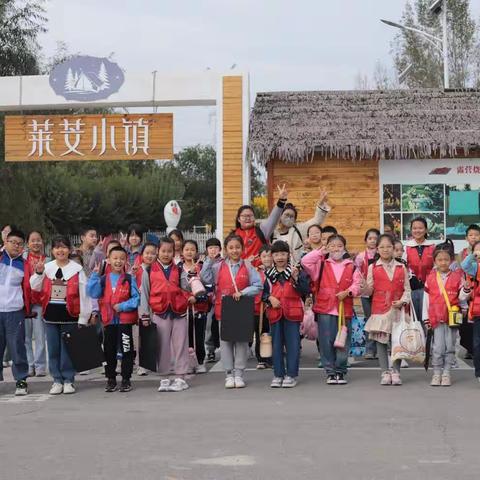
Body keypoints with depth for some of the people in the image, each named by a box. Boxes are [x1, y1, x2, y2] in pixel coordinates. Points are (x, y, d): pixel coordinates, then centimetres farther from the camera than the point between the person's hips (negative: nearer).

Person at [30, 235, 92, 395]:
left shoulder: (77, 269, -4)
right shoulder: (46, 268, 6)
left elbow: (83, 294, -5)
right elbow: (35, 287, 6)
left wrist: (83, 318, -8)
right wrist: (38, 273, -11)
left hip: (69, 316, -3)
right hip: (51, 316, 3)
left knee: (68, 349, 3)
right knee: (53, 349, 8)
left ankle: (68, 380, 14)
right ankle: (57, 380, 18)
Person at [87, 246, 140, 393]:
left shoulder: (130, 279, -2)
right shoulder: (103, 279, 5)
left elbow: (136, 298, -7)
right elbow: (93, 293, -9)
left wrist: (122, 306, -18)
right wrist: (95, 274, -13)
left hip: (125, 320, -3)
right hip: (109, 320, 3)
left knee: (127, 350, 1)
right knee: (109, 351, 11)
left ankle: (126, 379, 11)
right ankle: (111, 379, 22)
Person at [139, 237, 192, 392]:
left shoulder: (179, 271, 9)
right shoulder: (149, 271, 4)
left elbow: (184, 289, 11)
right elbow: (144, 293, 5)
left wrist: (190, 297, -11)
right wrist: (144, 315, 1)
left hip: (179, 312, 1)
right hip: (160, 313, -1)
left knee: (180, 345, 2)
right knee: (162, 346, 5)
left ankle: (180, 378, 9)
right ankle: (164, 378, 14)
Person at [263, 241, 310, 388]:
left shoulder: (296, 272, 1)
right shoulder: (269, 274, 8)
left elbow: (305, 291, -7)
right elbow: (264, 292, 11)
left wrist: (296, 278, -20)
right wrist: (270, 298, -8)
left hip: (292, 312, -2)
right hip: (275, 313, 3)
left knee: (292, 343, 0)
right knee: (277, 344, 8)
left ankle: (291, 375, 7)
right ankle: (278, 374, 16)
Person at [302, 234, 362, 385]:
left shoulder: (351, 267, 9)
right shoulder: (321, 264, 8)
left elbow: (358, 285, 2)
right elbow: (305, 261, -7)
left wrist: (348, 292, -15)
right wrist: (320, 251, -3)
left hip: (345, 309, 1)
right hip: (325, 310, -1)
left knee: (343, 343, 4)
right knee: (327, 342, 0)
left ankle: (340, 372, 16)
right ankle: (330, 372, 10)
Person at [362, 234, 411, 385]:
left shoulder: (401, 267, 7)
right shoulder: (373, 267, 5)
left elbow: (407, 289, 5)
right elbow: (369, 290, 3)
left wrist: (402, 301, -11)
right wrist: (364, 287, -19)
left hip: (397, 309, 0)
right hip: (379, 309, 0)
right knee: (381, 341, 1)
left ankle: (395, 371, 11)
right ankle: (385, 372, 8)